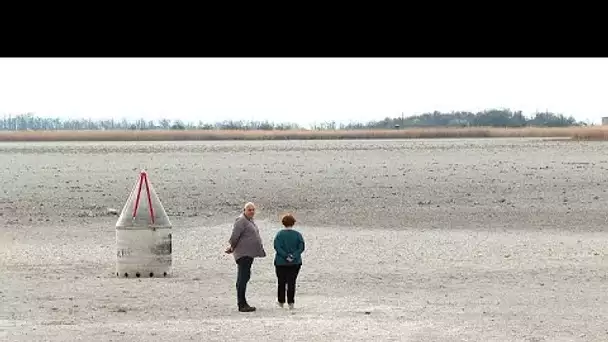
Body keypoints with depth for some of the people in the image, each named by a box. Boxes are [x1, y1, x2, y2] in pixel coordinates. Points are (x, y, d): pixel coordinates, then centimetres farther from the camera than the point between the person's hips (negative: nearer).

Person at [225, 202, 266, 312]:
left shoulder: (250, 220, 18)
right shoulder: (241, 221, -14)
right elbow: (235, 236, -18)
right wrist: (231, 248, -5)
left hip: (249, 254, 10)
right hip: (243, 253, -10)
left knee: (245, 277, 14)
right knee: (243, 278, -13)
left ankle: (242, 303, 20)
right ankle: (242, 304, -15)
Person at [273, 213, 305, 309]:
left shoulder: (279, 234, -4)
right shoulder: (298, 235, 0)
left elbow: (277, 247, -13)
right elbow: (301, 248, -6)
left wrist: (285, 256, -14)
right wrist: (293, 256, -12)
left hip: (281, 262, -1)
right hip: (295, 262, 1)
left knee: (281, 282, 11)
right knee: (292, 282, 2)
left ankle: (281, 301, 19)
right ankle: (291, 302, -3)